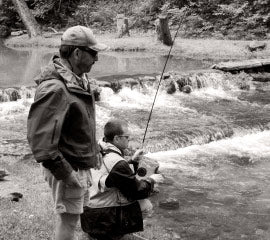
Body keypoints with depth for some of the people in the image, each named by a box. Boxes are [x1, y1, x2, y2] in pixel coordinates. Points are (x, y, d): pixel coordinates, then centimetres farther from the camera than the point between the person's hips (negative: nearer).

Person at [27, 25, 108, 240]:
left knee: (73, 215, 23)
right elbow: (39, 136, -29)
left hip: (82, 165, 9)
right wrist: (65, 172, -25)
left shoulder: (79, 79, 6)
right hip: (68, 168, -9)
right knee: (68, 218, 3)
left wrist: (94, 150, 19)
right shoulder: (55, 88, -25)